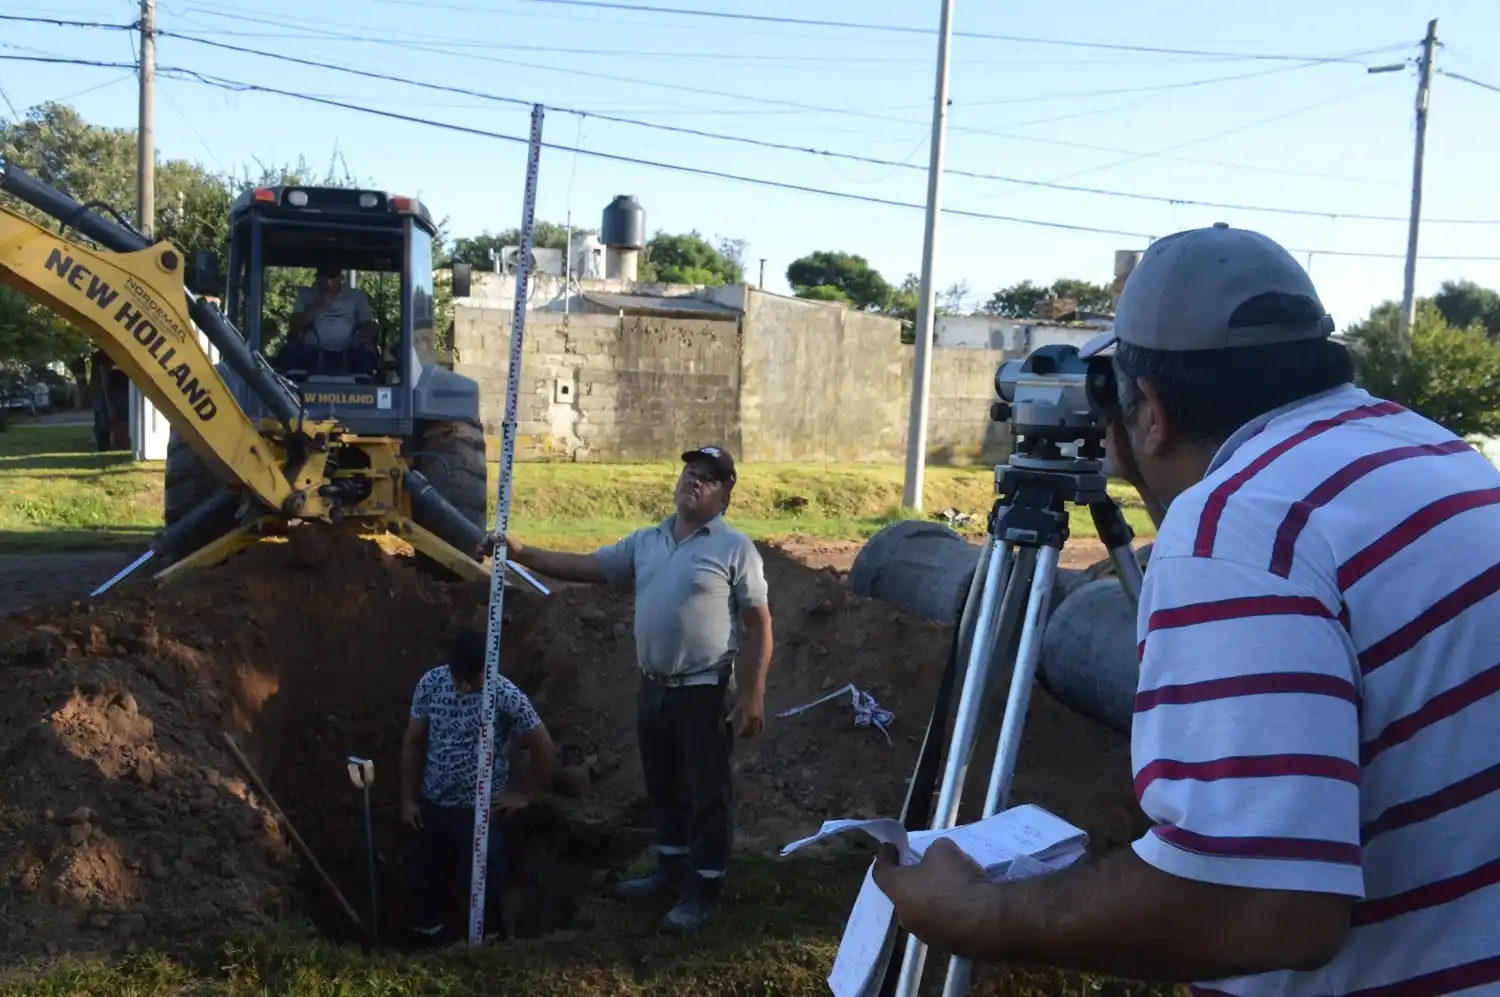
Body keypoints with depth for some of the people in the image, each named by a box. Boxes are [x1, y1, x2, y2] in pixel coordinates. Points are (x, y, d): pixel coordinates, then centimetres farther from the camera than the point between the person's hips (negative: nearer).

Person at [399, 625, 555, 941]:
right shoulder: (431, 684, -10)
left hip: (480, 811, -4)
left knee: (484, 890, 7)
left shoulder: (507, 697, -21)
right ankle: (424, 936, 42)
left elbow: (543, 747, -11)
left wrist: (523, 793, -3)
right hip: (431, 805, 4)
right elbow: (413, 742, 1)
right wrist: (408, 798, 3)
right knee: (429, 881, 20)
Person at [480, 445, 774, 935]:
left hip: (706, 690, -7)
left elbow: (758, 624, -11)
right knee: (663, 787, 19)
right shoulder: (646, 541, 10)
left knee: (708, 792, 3)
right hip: (654, 686, 7)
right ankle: (671, 869, 36)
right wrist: (521, 553, -3)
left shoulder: (735, 548, -10)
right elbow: (586, 566, 9)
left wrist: (753, 695, -16)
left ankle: (705, 890, 14)